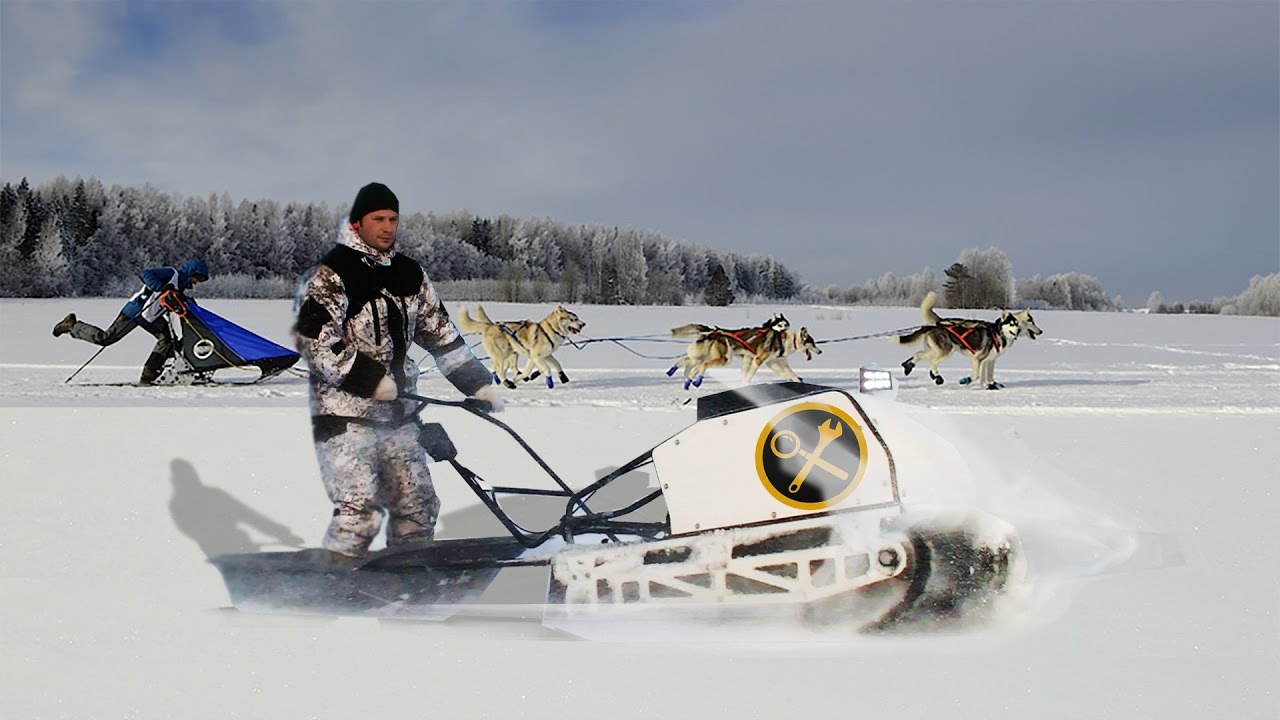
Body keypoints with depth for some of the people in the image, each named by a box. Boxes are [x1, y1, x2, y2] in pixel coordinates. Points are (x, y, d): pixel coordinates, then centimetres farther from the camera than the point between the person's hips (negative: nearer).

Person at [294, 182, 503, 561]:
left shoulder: (410, 275, 12)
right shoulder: (329, 275, -8)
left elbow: (440, 334, 17)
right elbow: (313, 340, -16)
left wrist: (477, 383, 11)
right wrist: (368, 378, -19)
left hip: (397, 414, 7)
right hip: (346, 412, -7)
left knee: (418, 507, 9)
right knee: (360, 511, -15)